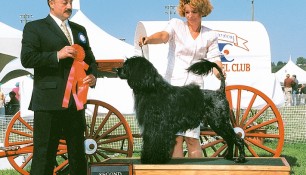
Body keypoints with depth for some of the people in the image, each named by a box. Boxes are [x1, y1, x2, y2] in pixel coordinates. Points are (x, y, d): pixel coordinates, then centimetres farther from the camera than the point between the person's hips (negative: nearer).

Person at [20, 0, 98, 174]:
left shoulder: (80, 30, 20)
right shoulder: (34, 28, 1)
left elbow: (91, 60, 25)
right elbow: (27, 59, -10)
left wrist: (93, 75, 4)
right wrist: (57, 55, -18)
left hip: (76, 102, 6)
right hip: (49, 101, -6)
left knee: (78, 153, 12)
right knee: (44, 155, -4)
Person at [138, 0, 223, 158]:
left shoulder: (210, 35, 12)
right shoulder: (176, 25, 6)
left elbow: (214, 59, 4)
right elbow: (163, 35, -14)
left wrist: (220, 73, -19)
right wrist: (148, 39, -37)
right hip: (173, 84, -1)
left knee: (192, 138, -5)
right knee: (175, 136, -5)